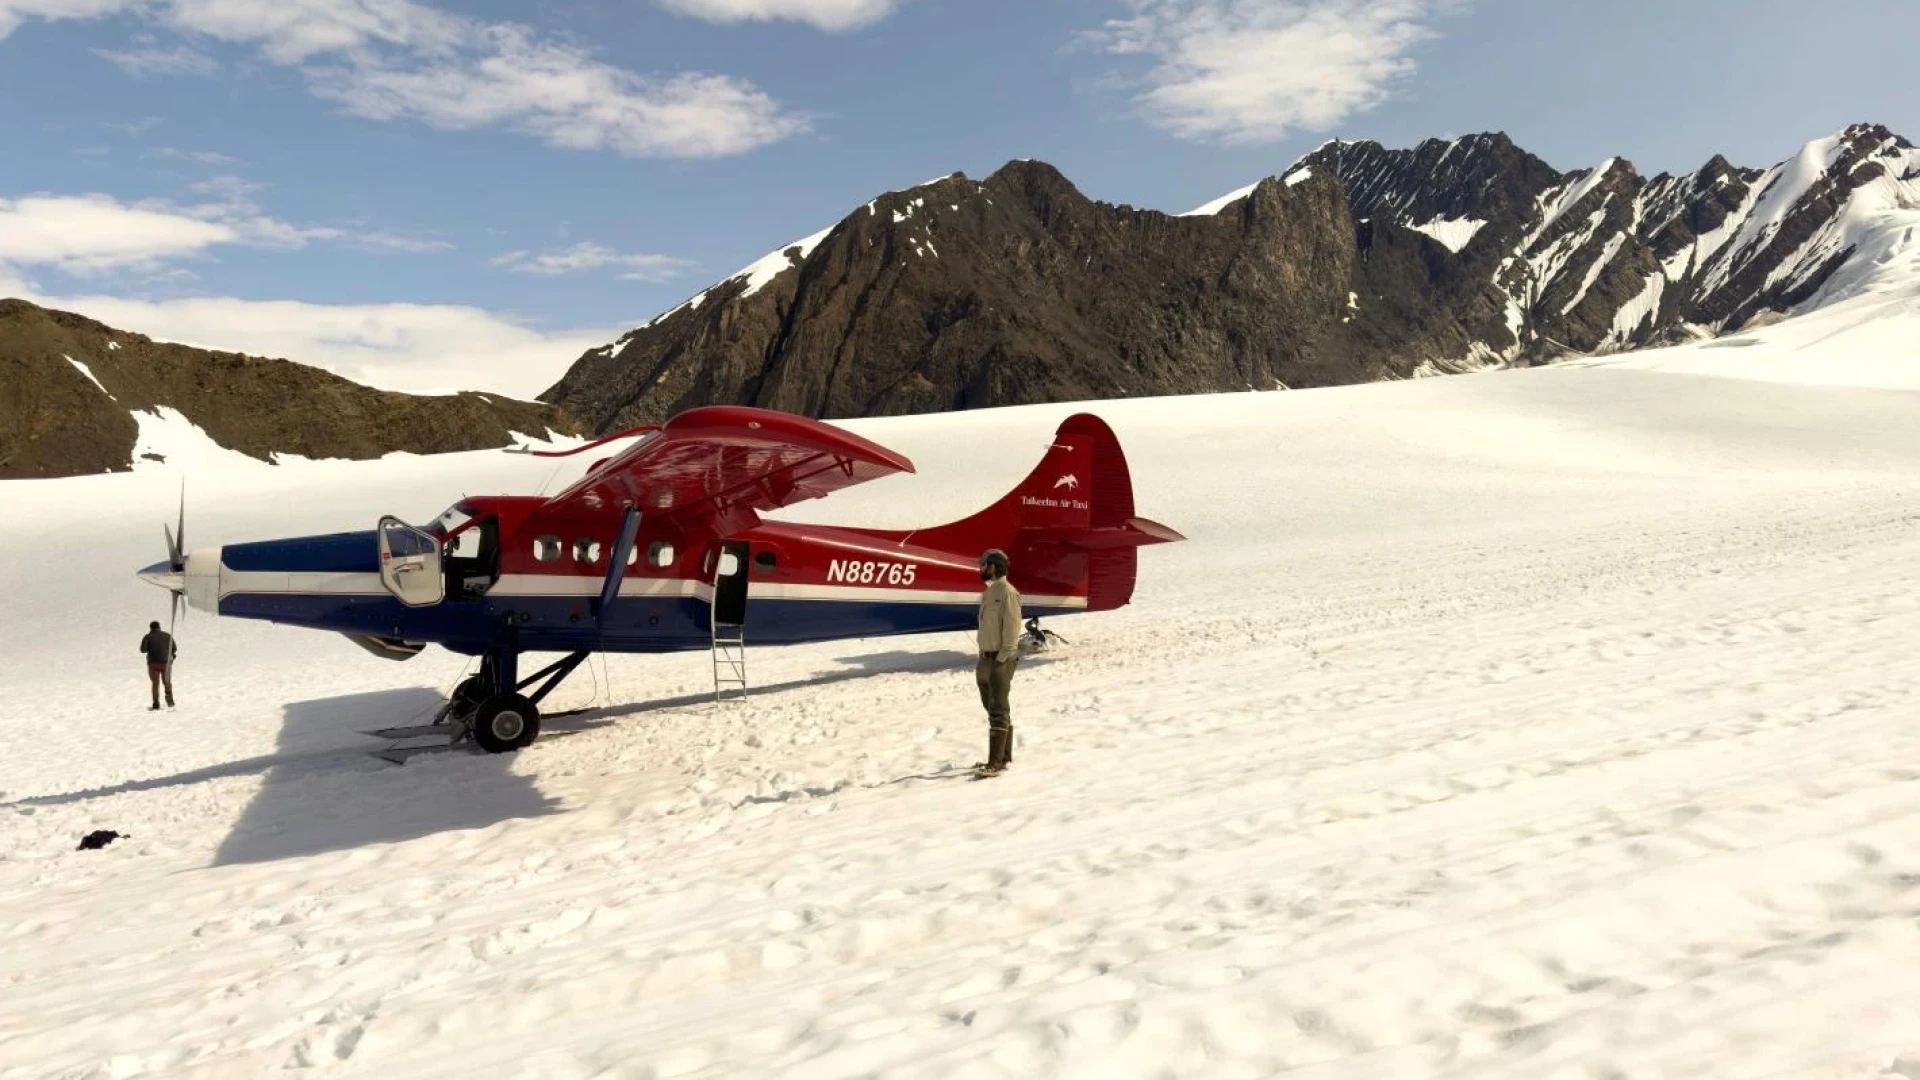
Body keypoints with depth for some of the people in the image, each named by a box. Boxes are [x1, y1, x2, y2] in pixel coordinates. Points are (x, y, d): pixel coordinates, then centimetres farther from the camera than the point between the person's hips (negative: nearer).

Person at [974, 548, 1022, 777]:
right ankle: (1005, 756, 22)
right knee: (994, 708, 14)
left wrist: (1002, 658, -20)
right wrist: (983, 659, 16)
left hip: (1001, 659, -10)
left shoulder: (1007, 592, -12)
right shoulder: (988, 592, 16)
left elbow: (1012, 628, -18)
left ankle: (995, 762, -10)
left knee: (998, 710, -10)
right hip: (987, 658, 10)